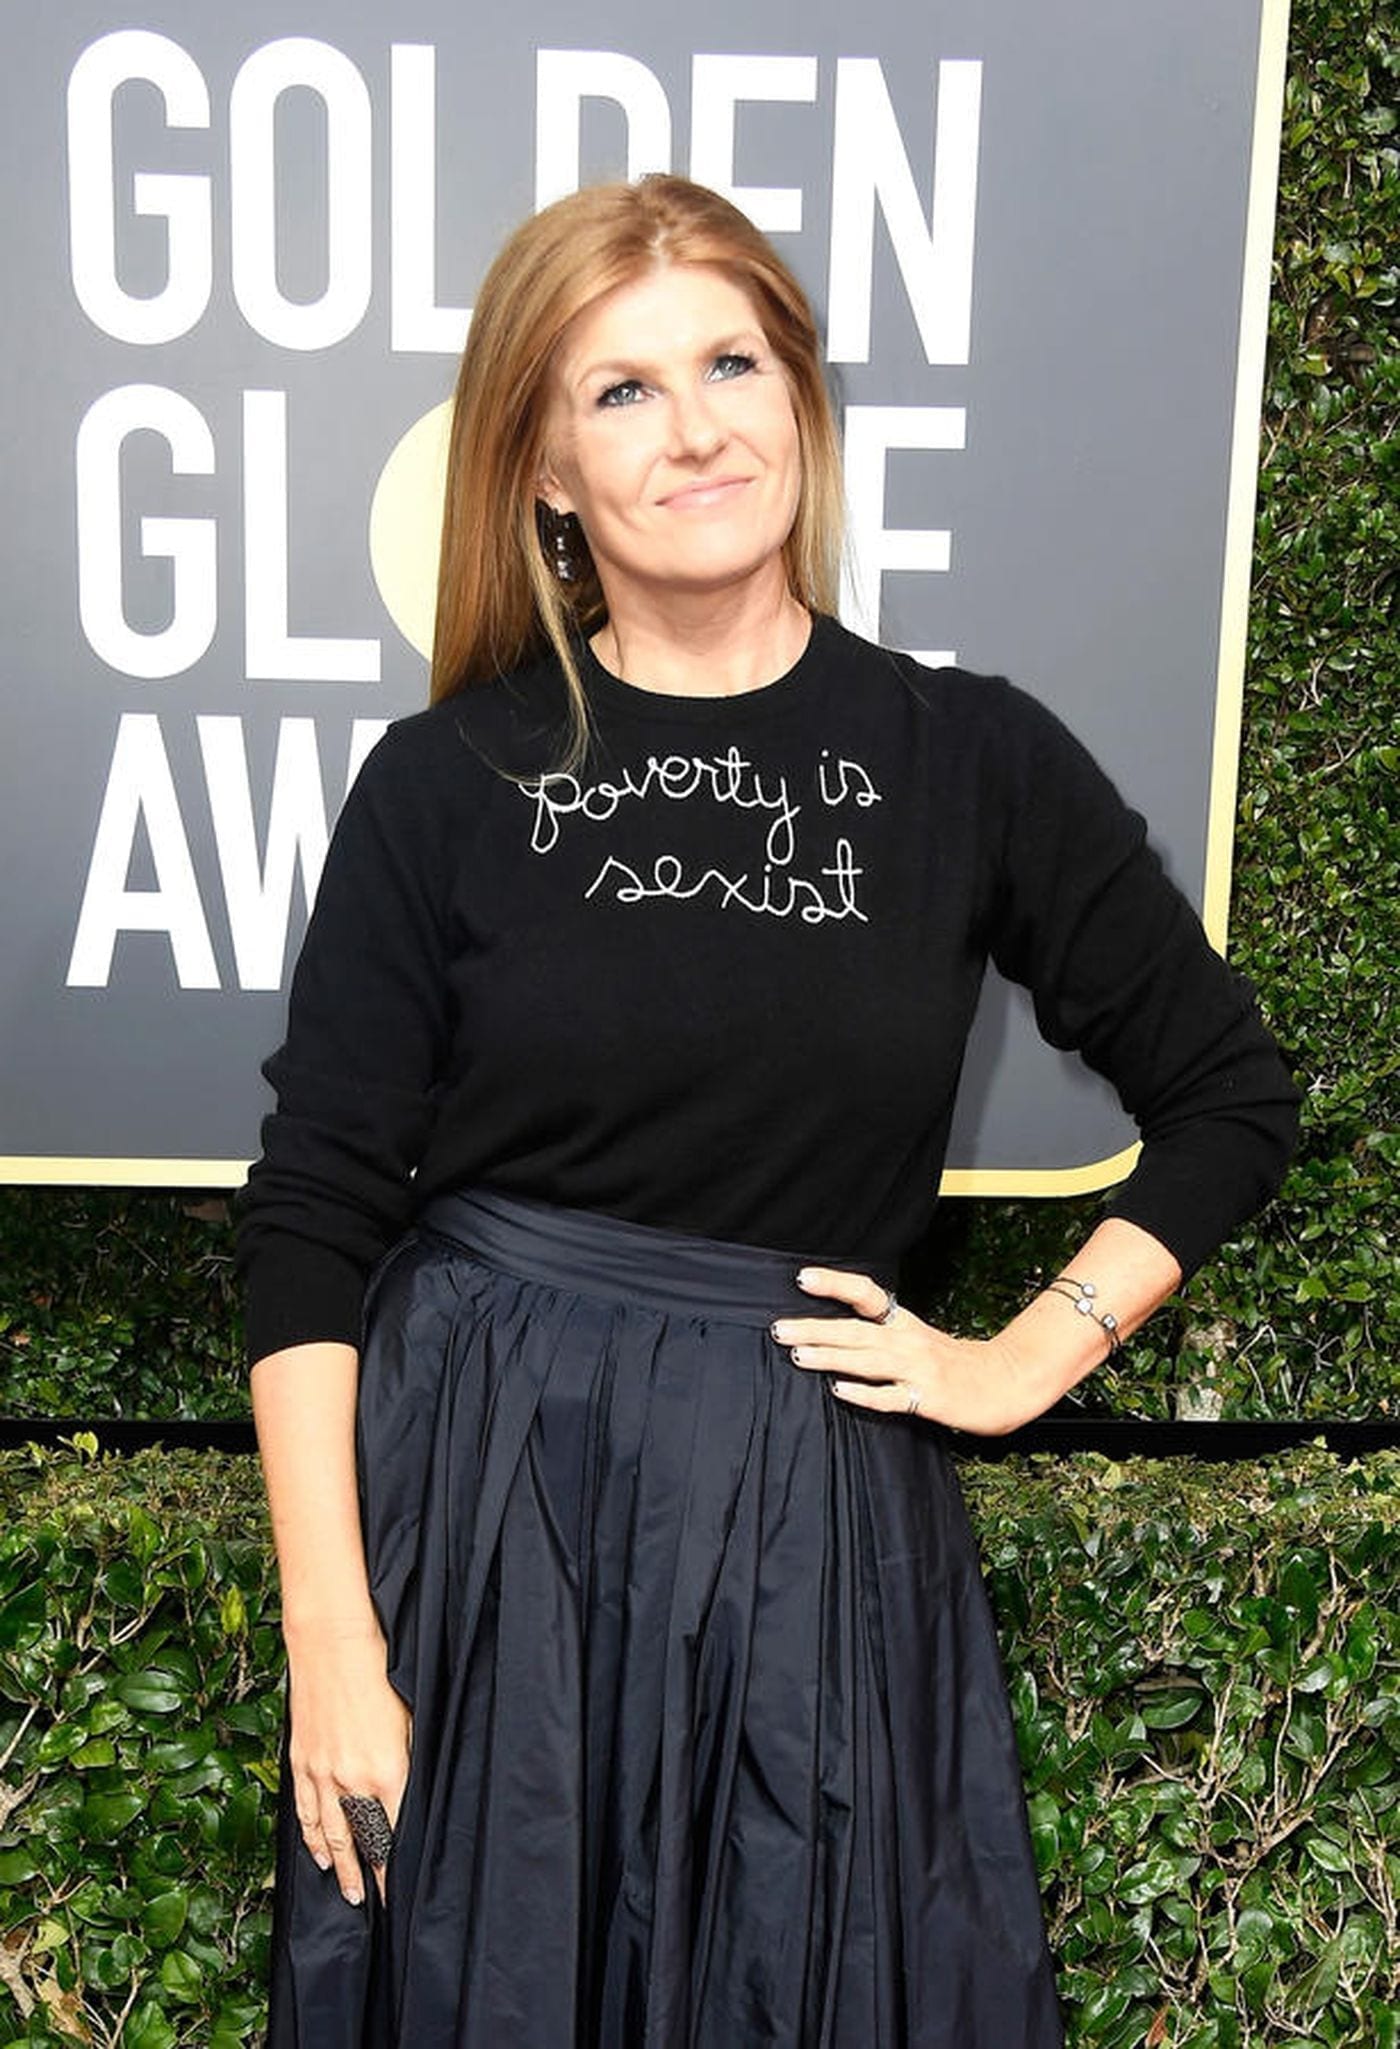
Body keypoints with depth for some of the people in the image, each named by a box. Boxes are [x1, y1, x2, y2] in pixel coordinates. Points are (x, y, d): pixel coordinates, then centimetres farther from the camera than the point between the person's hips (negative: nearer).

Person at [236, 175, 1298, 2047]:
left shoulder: (975, 762, -2)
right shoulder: (445, 784, -4)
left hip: (813, 1510, 1)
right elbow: (313, 1211, -4)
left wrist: (1027, 1361, 1)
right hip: (466, 1491, 0)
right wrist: (331, 1634, -8)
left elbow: (1229, 1099, 8)